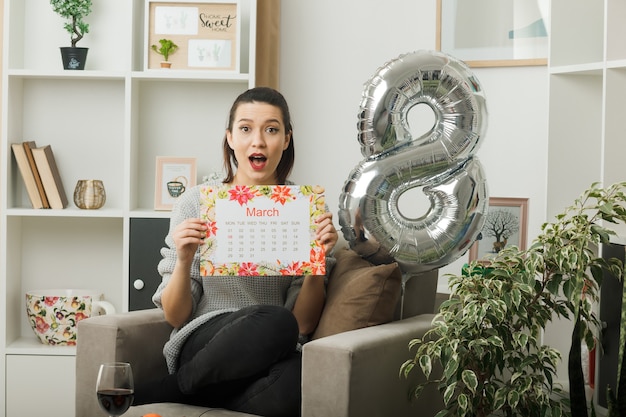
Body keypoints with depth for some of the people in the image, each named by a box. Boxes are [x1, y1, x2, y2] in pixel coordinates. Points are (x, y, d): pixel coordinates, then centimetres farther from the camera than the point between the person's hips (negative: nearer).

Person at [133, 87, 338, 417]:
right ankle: (180, 385, -9)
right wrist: (184, 261, -13)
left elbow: (304, 324, 3)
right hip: (203, 345, -2)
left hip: (276, 355, 2)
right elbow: (175, 317, 5)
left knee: (297, 379, -37)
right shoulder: (195, 202, 4)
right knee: (274, 322, -35)